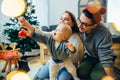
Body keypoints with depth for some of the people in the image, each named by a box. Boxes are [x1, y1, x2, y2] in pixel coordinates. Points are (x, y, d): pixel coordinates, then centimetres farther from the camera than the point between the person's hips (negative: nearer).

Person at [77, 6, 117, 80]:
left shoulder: (103, 35, -35)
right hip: (90, 56, 5)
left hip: (103, 57, -4)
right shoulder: (81, 28, -20)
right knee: (80, 72, -19)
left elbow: (106, 60, -31)